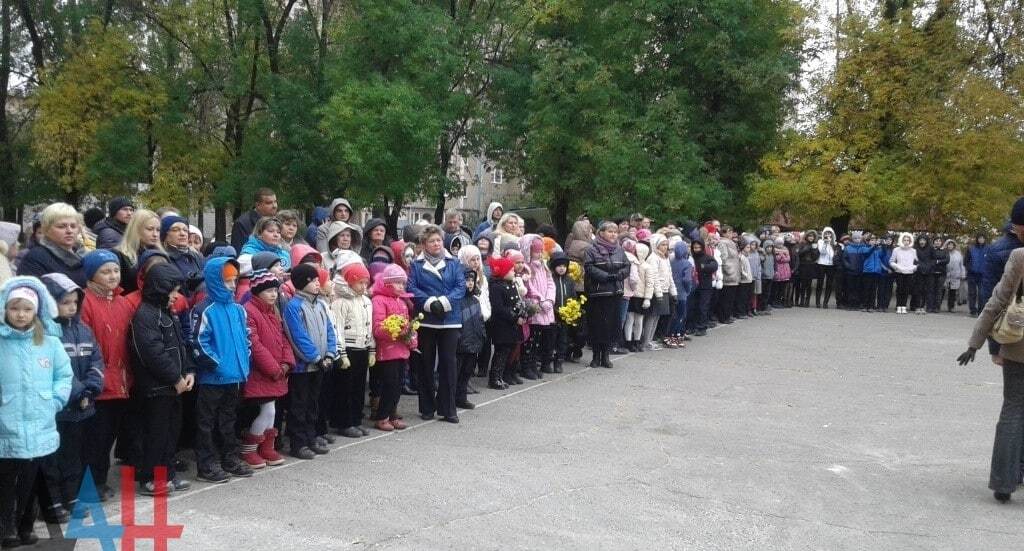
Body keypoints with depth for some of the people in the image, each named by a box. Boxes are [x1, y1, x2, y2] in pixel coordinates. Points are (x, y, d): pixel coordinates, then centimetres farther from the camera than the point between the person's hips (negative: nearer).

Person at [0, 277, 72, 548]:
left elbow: (65, 375, 9)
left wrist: (55, 402, -1)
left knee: (29, 480, 14)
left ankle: (24, 526, 26)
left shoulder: (51, 342, 2)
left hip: (39, 427, 3)